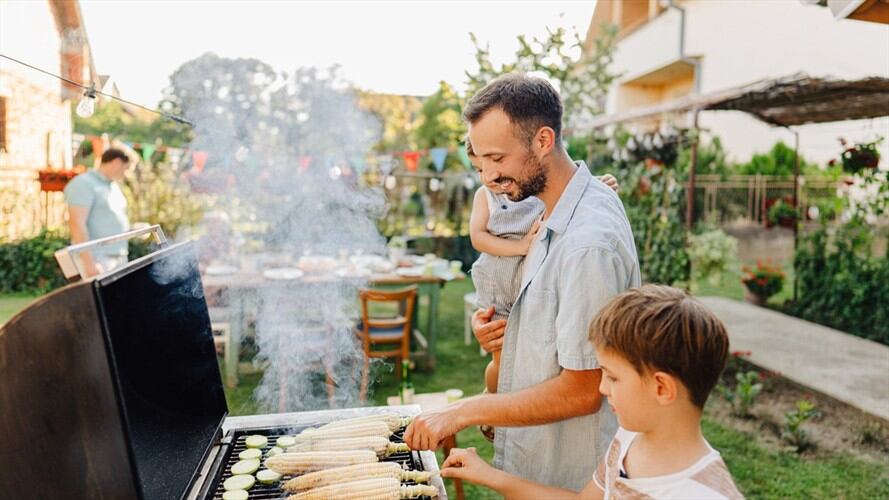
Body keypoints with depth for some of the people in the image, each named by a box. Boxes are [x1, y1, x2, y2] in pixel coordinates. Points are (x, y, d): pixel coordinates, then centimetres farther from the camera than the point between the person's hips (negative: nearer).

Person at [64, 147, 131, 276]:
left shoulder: (113, 186, 20)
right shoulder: (83, 184, -8)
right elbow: (76, 224, -19)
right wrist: (89, 263, -25)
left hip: (120, 258, 9)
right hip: (97, 258, -9)